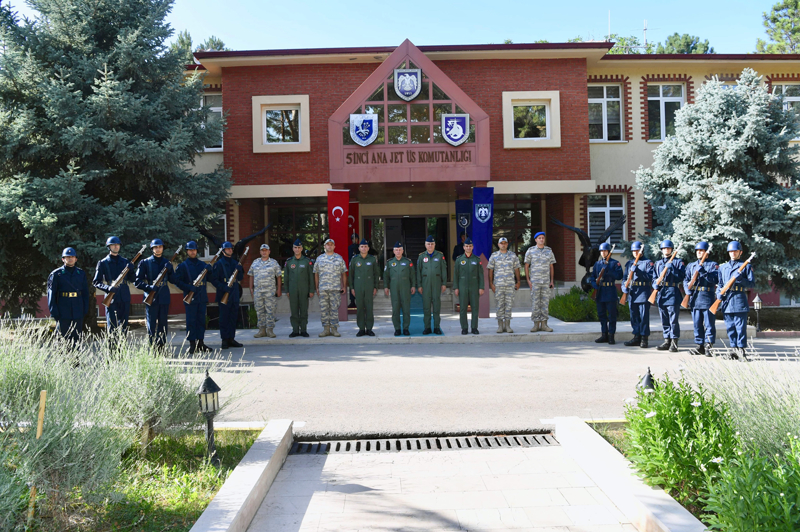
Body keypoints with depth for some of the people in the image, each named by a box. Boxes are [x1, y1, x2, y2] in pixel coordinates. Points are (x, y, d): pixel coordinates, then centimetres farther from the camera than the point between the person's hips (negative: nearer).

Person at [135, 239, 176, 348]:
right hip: (151, 298, -3)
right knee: (151, 325, -3)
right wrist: (149, 287, -18)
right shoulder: (145, 263, 2)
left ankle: (161, 346, 15)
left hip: (164, 298, 3)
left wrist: (169, 270, -7)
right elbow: (137, 282, -2)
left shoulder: (167, 263, 12)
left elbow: (173, 280, 10)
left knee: (163, 324, 7)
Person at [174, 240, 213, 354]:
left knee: (201, 320, 8)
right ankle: (192, 343, 3)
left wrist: (209, 270, -4)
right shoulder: (182, 266, 1)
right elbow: (177, 281, -4)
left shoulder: (203, 264, 13)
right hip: (190, 298, -4)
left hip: (202, 297, 4)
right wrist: (189, 288, -17)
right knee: (191, 321, -3)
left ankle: (200, 342, 16)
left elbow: (209, 279, 16)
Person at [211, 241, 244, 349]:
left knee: (233, 317, 9)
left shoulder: (235, 262, 14)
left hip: (235, 295, 6)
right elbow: (214, 279, -8)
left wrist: (239, 270, -6)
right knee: (224, 317, -4)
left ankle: (231, 338, 17)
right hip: (224, 295, -6)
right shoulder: (219, 263, -4)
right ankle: (224, 340, 0)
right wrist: (223, 287, -21)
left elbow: (240, 278, 14)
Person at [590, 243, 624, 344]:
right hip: (600, 292, 5)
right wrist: (594, 285, -7)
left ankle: (611, 336, 3)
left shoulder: (615, 263, 0)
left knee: (612, 315, -2)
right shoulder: (597, 264, 14)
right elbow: (592, 276, 12)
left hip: (610, 292, -5)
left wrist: (608, 271, -20)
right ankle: (604, 335, 17)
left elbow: (619, 276, -11)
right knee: (601, 315, 9)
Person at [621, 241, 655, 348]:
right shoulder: (629, 263, 17)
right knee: (634, 316, 8)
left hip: (643, 292, -5)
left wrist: (638, 271, -21)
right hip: (632, 293, 5)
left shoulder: (648, 263, 2)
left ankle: (644, 338, -1)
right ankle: (637, 337, 16)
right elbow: (625, 277, 16)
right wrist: (624, 287, -2)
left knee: (644, 316, -5)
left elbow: (650, 276, -11)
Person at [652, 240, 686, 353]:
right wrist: (656, 285, -1)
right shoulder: (658, 263, 19)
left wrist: (671, 268, -15)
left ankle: (674, 342, -3)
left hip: (673, 292, -5)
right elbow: (654, 278, 18)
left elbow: (681, 277, -5)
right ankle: (667, 341, 15)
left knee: (673, 319, -7)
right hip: (661, 293, 5)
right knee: (664, 320, 8)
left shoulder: (678, 262, 5)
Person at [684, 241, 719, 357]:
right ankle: (699, 346, 15)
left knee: (709, 324, -4)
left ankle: (709, 346, -1)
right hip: (695, 298, 5)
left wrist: (703, 272, -16)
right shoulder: (691, 266, 16)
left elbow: (715, 280, -8)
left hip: (707, 297, -4)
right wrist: (688, 291, -4)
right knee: (697, 324, 8)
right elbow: (686, 280, 12)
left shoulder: (713, 265, 3)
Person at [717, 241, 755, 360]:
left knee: (740, 327, -6)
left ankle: (741, 349, 0)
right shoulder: (723, 267, 19)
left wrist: (741, 279, -17)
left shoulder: (746, 266, 7)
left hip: (740, 300, -4)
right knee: (730, 327, 5)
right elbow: (720, 283, 21)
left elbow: (752, 283, 1)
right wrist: (719, 292, 2)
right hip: (727, 300, 4)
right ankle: (734, 349, 11)